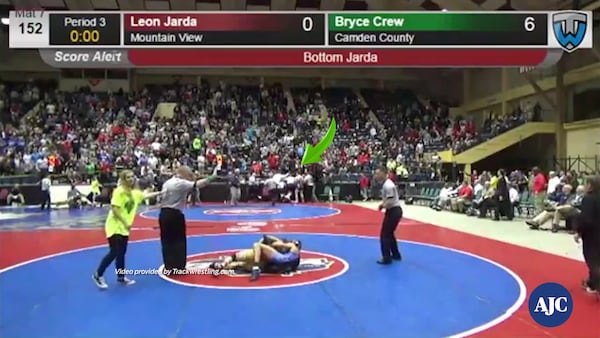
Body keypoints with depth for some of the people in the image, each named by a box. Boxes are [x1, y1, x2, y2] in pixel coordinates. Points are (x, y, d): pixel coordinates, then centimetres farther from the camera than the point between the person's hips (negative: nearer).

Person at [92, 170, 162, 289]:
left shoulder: (135, 192, 8)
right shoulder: (119, 191, -17)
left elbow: (145, 196, 27)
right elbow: (114, 209, -22)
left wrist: (159, 193, 22)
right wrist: (125, 222, -24)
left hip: (124, 228, 8)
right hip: (115, 227, -8)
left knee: (121, 253, 13)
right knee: (114, 253, -9)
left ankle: (121, 277, 23)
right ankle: (98, 275, 6)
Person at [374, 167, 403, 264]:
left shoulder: (388, 185, -21)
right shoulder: (387, 183, 13)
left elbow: (390, 202, -26)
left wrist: (382, 206, -10)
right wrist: (383, 205, 6)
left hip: (393, 211, -11)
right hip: (395, 211, 11)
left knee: (385, 235, -5)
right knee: (389, 233, 21)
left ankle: (387, 258, -1)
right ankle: (396, 255, 31)